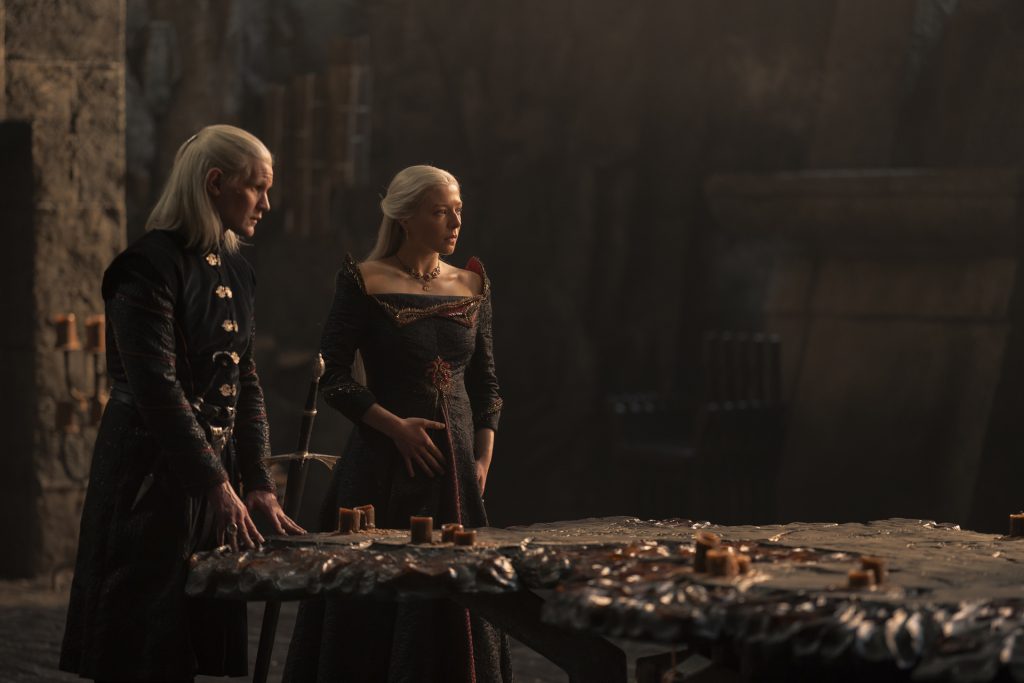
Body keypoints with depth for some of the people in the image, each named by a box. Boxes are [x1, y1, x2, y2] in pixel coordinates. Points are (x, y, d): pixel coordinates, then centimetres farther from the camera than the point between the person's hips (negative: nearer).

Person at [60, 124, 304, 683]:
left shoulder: (235, 273, 12)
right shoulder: (151, 264, -14)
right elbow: (157, 388, -20)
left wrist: (258, 483, 5)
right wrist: (218, 486, -22)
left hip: (213, 470, 8)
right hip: (153, 474, -8)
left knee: (199, 636, 10)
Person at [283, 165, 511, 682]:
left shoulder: (471, 286, 9)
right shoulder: (364, 282, -5)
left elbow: (485, 381, 13)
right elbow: (332, 377, -7)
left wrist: (483, 458, 2)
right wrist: (396, 426, -16)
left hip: (457, 470, 4)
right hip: (385, 465, -4)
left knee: (455, 606, 6)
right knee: (376, 609, -1)